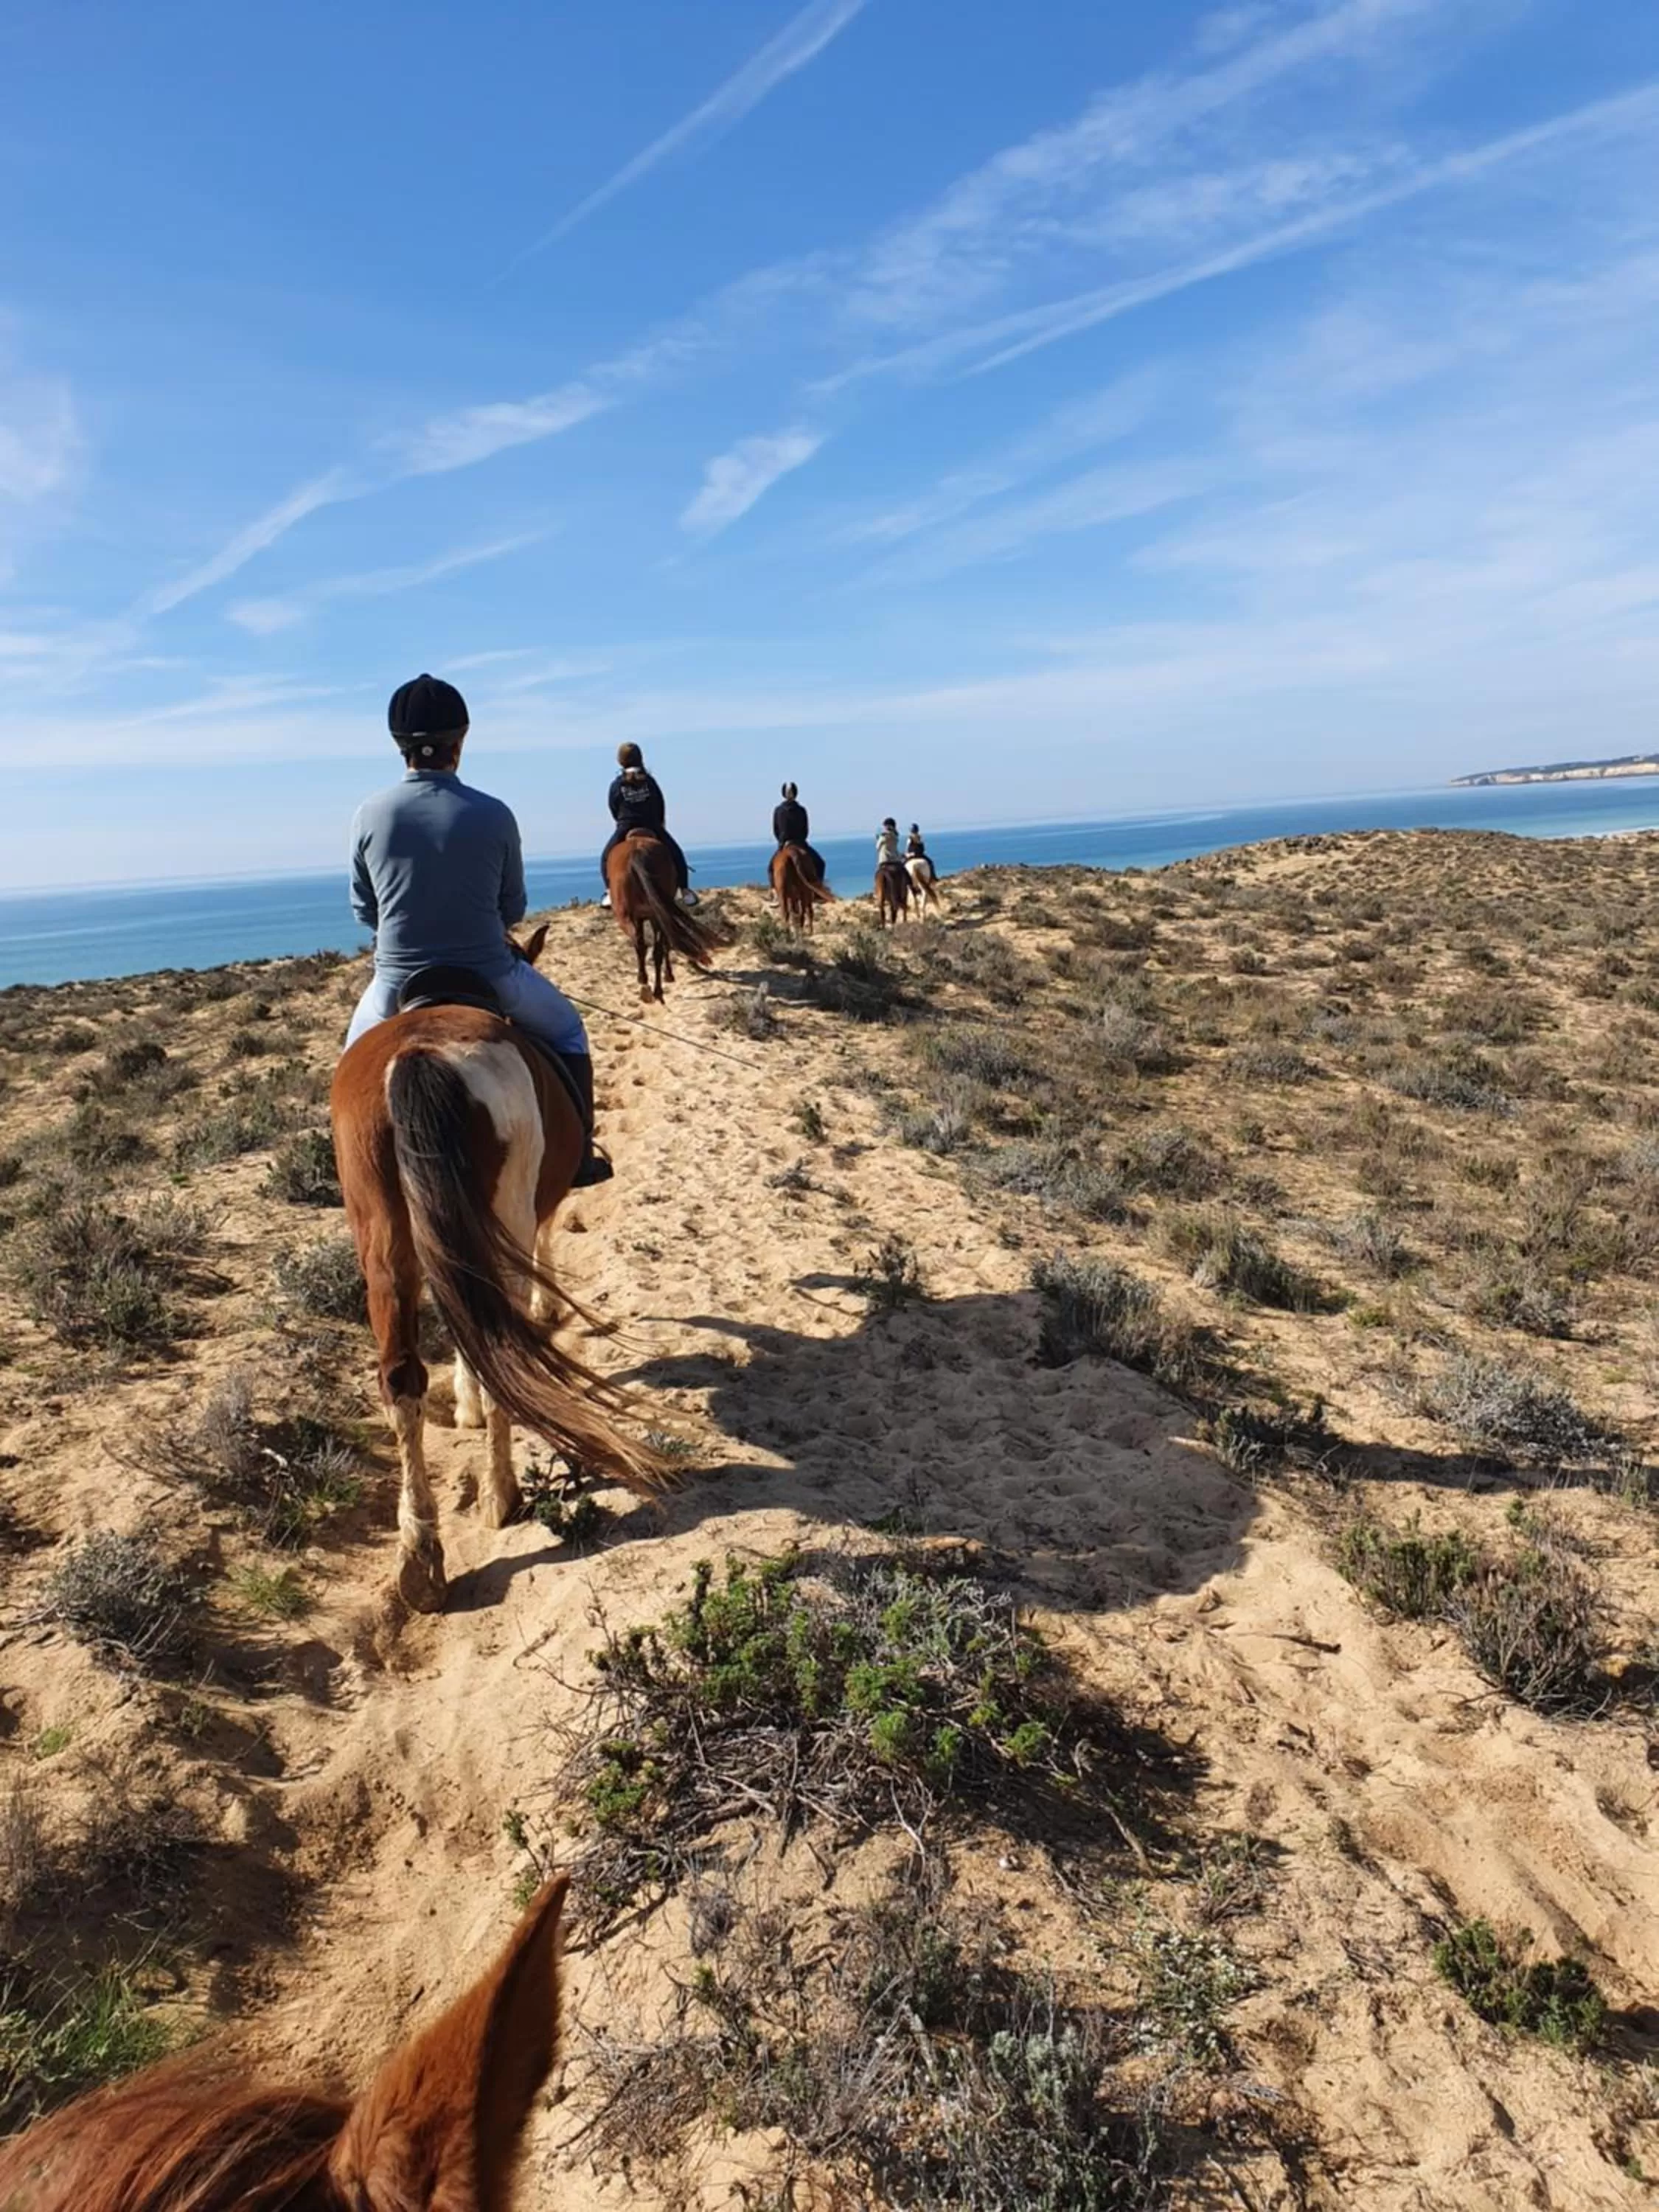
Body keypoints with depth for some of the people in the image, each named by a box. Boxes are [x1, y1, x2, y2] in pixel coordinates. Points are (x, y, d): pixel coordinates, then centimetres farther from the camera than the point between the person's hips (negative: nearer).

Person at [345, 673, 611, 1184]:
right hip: (488, 978, -1)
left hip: (398, 984, 2)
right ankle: (578, 1155, 26)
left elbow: (363, 910, 3)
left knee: (359, 1053, 34)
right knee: (566, 1030, 26)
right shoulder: (494, 815, -11)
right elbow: (513, 908, 1)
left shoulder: (369, 815, -8)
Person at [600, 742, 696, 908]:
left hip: (625, 829, 0)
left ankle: (610, 891, 4)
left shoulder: (616, 785, -3)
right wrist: (661, 823, 23)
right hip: (652, 826, 0)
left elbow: (613, 810, 4)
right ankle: (685, 891, 6)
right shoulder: (649, 781, -1)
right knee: (676, 855, 15)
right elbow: (661, 804, 8)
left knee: (606, 857, 19)